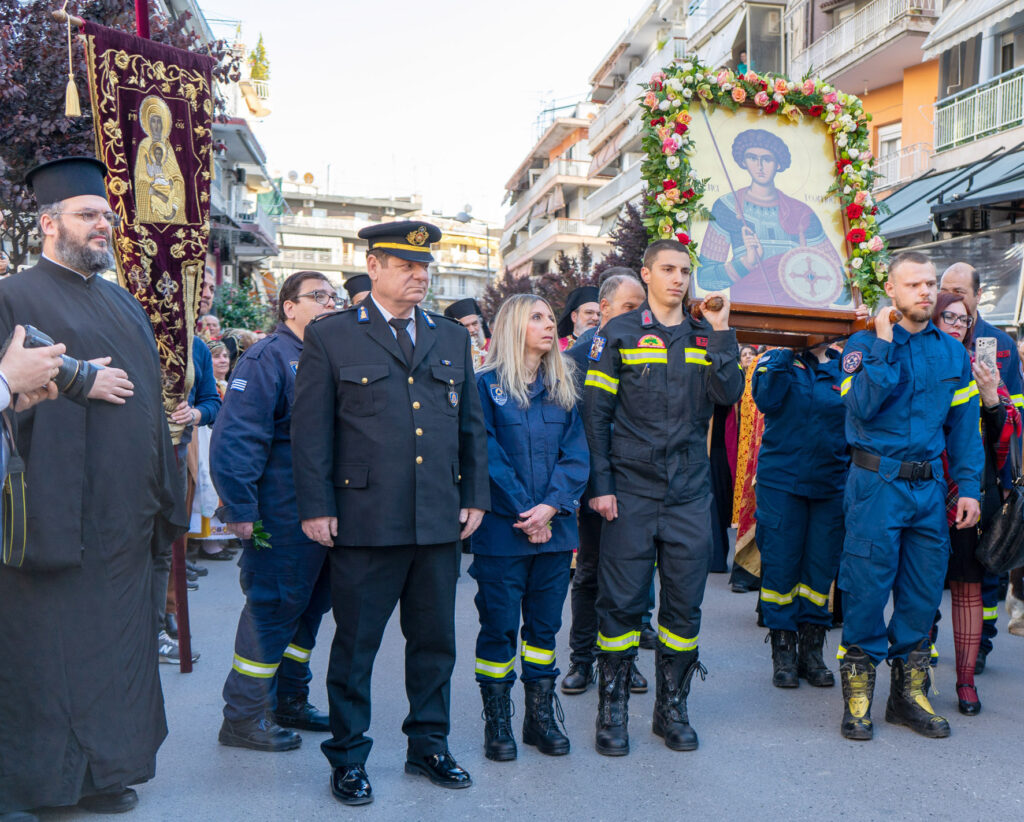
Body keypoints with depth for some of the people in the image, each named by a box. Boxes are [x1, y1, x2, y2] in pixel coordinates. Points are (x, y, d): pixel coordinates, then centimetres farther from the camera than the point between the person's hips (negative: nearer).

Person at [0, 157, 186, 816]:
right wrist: (80, 383, -17)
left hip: (125, 516, 7)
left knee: (117, 648, 13)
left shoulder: (124, 304, 18)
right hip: (58, 515, -7)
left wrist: (165, 495, 16)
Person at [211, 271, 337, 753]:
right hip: (282, 517, -8)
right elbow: (235, 437, -18)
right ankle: (244, 717, 13)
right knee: (272, 607, -1)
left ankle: (289, 703, 31)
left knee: (308, 605, 16)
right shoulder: (268, 358, -11)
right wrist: (239, 509, -21)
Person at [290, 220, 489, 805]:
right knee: (356, 645, 7)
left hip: (441, 522, 4)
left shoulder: (453, 338, 14)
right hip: (365, 521, -4)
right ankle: (349, 758, 23)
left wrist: (476, 496, 9)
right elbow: (310, 429, -2)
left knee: (436, 640, 14)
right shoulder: (330, 336, 1)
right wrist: (316, 507, -8)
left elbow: (473, 426, 16)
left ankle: (429, 745, 32)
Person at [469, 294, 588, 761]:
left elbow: (576, 455, 3)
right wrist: (525, 512, -12)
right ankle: (497, 722, 16)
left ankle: (541, 716, 23)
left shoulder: (563, 388, 11)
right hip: (501, 529, -4)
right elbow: (488, 456, -8)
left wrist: (551, 506, -11)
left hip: (554, 528, 4)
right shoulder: (486, 385, -2)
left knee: (545, 625, 11)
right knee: (499, 626, 3)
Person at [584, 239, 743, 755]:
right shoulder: (618, 334, 2)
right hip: (631, 491, -3)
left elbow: (728, 395, -4)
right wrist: (600, 484, -8)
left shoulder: (704, 336, 11)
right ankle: (612, 711, 16)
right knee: (621, 601, 2)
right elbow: (595, 413, -2)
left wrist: (721, 333, -10)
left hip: (690, 494, 3)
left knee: (685, 604, 8)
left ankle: (672, 707, 24)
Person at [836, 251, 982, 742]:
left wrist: (968, 488, 6)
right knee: (866, 590, -2)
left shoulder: (952, 351, 11)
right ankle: (857, 697, 12)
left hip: (929, 487, 5)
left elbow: (963, 425, 12)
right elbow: (862, 407, -17)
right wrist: (884, 345, -18)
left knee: (923, 591, 10)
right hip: (876, 483, -4)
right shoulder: (865, 343, -2)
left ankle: (909, 693, 24)